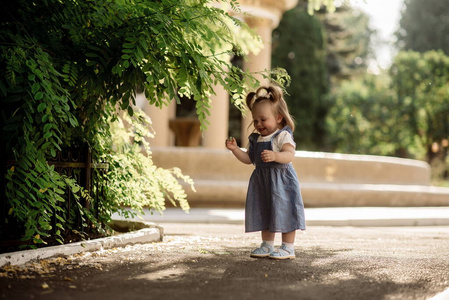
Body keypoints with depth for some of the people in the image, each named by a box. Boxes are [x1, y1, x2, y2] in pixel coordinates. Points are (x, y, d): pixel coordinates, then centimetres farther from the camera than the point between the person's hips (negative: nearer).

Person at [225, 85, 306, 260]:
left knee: (284, 213, -3)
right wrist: (235, 149, -1)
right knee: (264, 213, 13)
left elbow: (289, 155, -25)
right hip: (262, 181, 8)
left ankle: (288, 248, 5)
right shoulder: (255, 139, 11)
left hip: (282, 181, -8)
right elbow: (248, 159, 13)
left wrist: (275, 156, -43)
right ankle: (267, 246, 25)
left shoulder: (283, 136, -12)